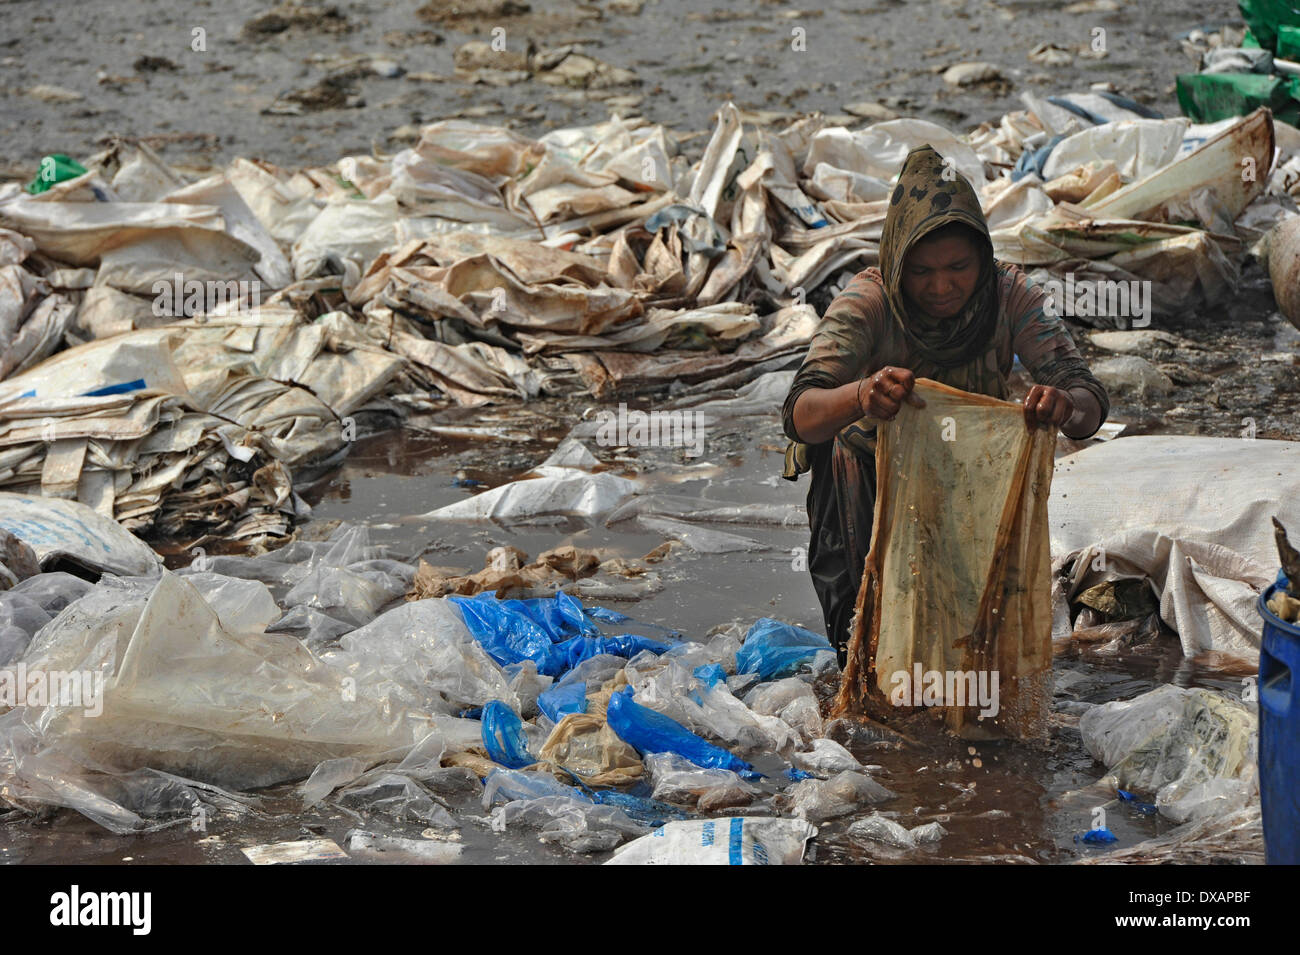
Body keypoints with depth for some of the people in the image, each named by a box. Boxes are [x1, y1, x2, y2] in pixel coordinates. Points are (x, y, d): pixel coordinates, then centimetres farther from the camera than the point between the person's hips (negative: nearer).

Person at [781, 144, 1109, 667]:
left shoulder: (1010, 296, -22)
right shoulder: (867, 302, -27)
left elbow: (1091, 407, -28)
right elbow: (801, 416, -39)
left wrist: (1065, 405, -54)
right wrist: (861, 396, -62)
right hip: (871, 476, -2)